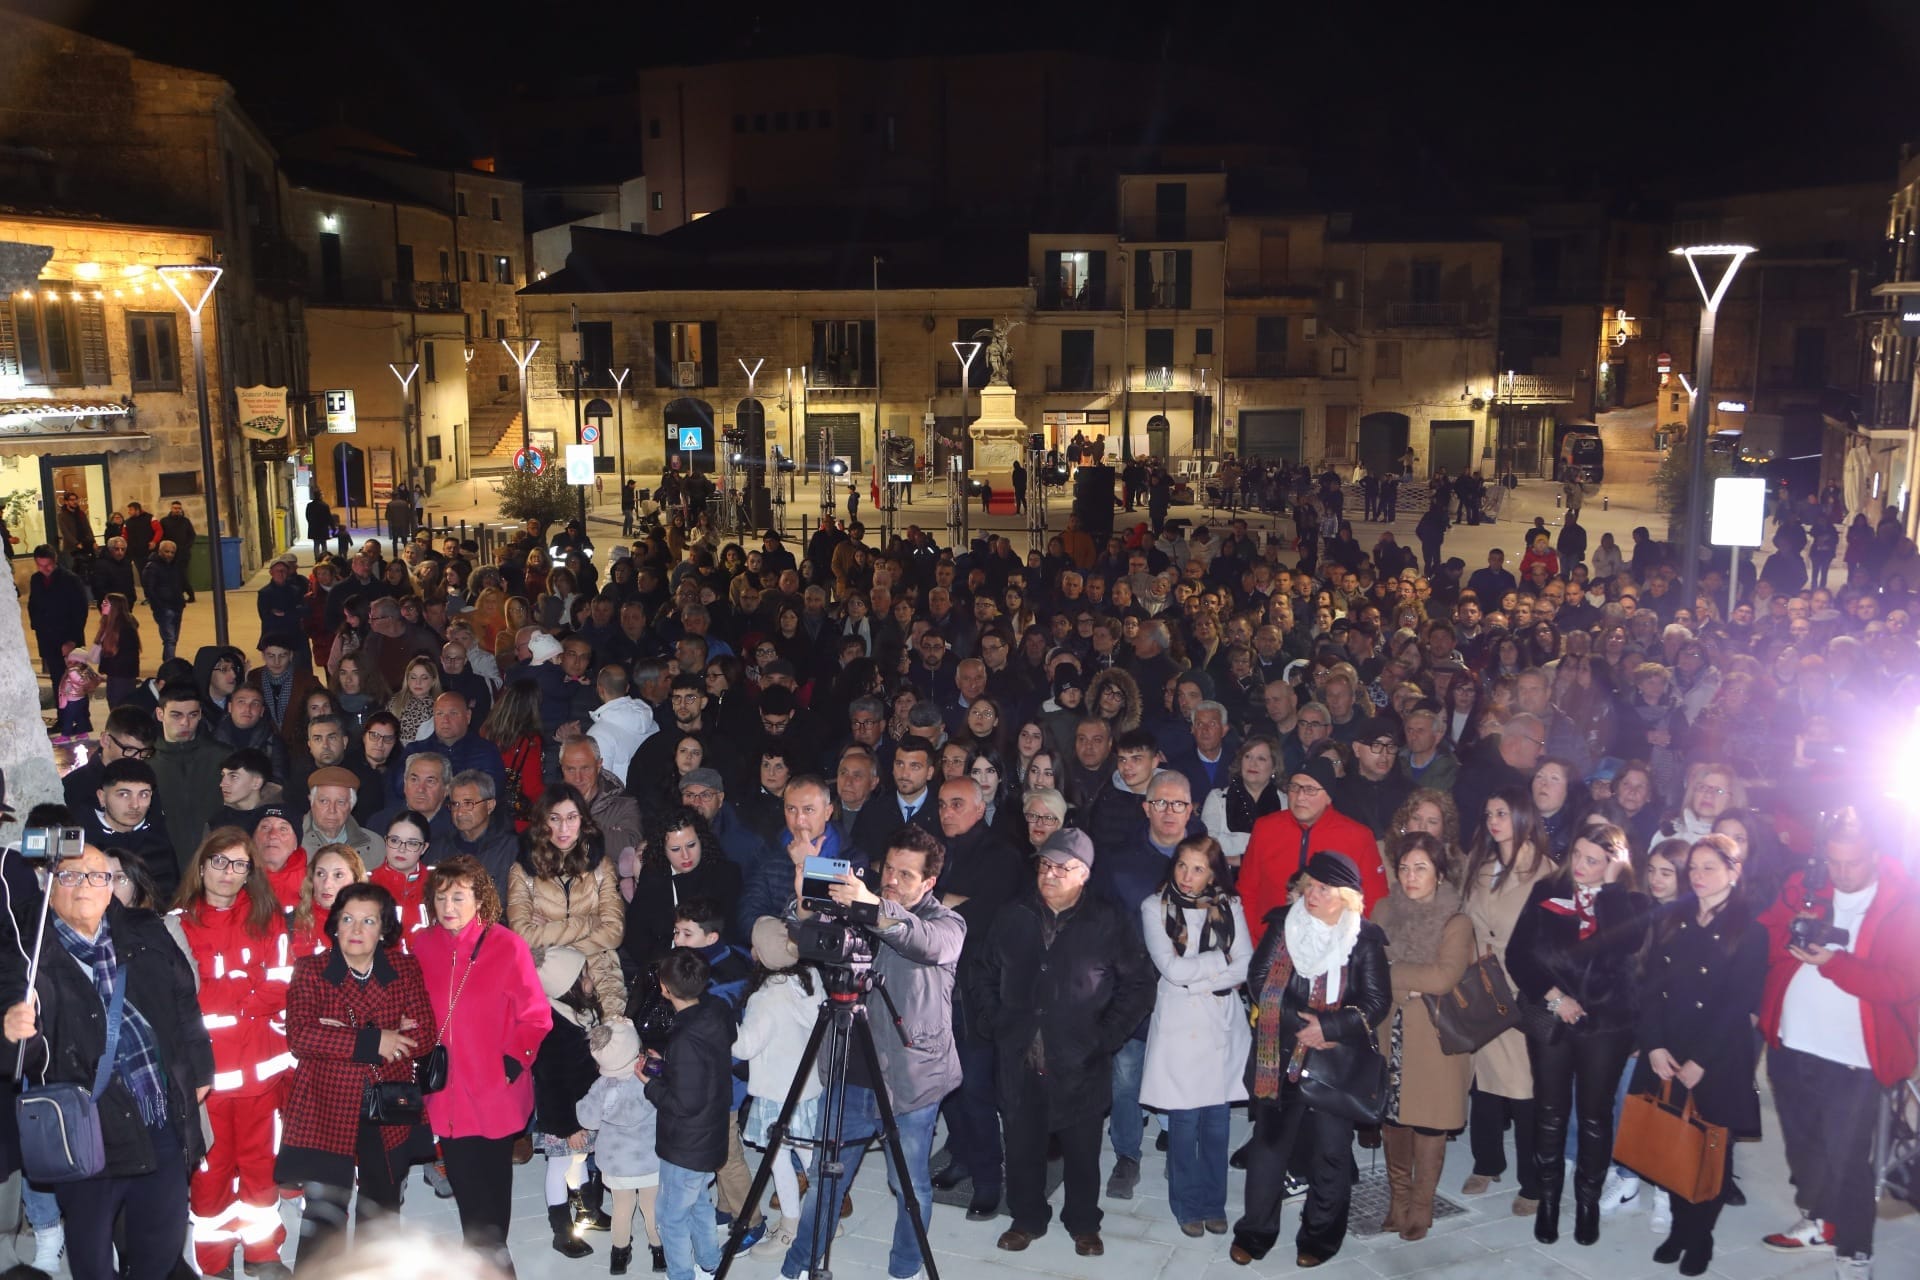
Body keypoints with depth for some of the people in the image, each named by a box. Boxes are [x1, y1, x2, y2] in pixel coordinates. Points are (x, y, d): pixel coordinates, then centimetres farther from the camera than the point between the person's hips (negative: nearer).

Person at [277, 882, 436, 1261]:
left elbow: (422, 1036, -8)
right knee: (324, 1218, -2)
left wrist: (343, 1034, -16)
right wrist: (371, 1041, -20)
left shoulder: (405, 969, 3)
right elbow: (299, 1035, -16)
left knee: (382, 1217, 17)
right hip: (326, 1112, -2)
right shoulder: (310, 970, -2)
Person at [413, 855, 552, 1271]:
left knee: (492, 1186, 11)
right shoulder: (422, 945, 0)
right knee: (464, 1186, 15)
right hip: (447, 1094, 3)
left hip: (495, 1093, -3)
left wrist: (512, 1061, -14)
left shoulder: (508, 946, -12)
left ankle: (492, 1258, 31)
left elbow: (537, 1017, -7)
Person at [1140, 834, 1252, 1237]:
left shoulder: (1229, 908, 6)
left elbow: (1246, 966, -2)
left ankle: (1213, 1203, 23)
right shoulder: (1156, 908, -3)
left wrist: (1199, 981, -12)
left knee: (1217, 1121, 7)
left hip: (1223, 1026, 2)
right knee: (1184, 1123, 1)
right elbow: (1171, 968, -12)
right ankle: (1187, 1205, 18)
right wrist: (1223, 959, -6)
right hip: (1178, 1027, -2)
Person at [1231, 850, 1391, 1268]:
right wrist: (1300, 1025, -14)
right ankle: (1254, 1232, 21)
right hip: (1280, 1057, 1)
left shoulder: (1365, 939, -6)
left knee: (1332, 1150, 8)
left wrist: (1328, 1026, -18)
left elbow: (1376, 1001, -7)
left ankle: (1320, 1237, 24)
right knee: (1269, 1142, 9)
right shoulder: (1282, 925, -1)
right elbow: (1260, 980, -5)